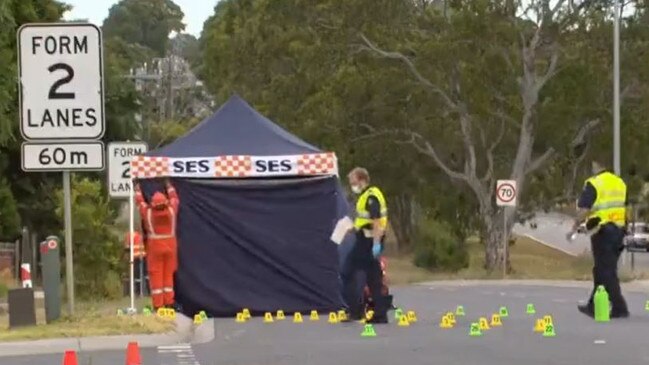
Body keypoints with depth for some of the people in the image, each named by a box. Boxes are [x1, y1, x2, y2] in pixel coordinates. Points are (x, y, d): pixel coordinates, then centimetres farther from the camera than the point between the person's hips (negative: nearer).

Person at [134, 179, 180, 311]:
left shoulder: (148, 212, -8)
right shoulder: (171, 211, -4)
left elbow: (140, 201, 9)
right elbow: (174, 198, 16)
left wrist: (137, 188, 26)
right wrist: (169, 185, 31)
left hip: (155, 247, -2)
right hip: (170, 245, 2)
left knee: (156, 275, 1)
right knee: (168, 275, 11)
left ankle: (158, 304, -2)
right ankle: (169, 302, 10)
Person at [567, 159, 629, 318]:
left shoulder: (593, 184, -11)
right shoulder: (620, 183, 12)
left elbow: (584, 210, -16)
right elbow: (626, 208, 15)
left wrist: (574, 228, -6)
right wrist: (623, 227, 23)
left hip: (602, 231, -7)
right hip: (618, 231, 7)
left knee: (606, 272, -4)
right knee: (601, 270, 16)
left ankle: (620, 308, -8)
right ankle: (593, 306, 22)